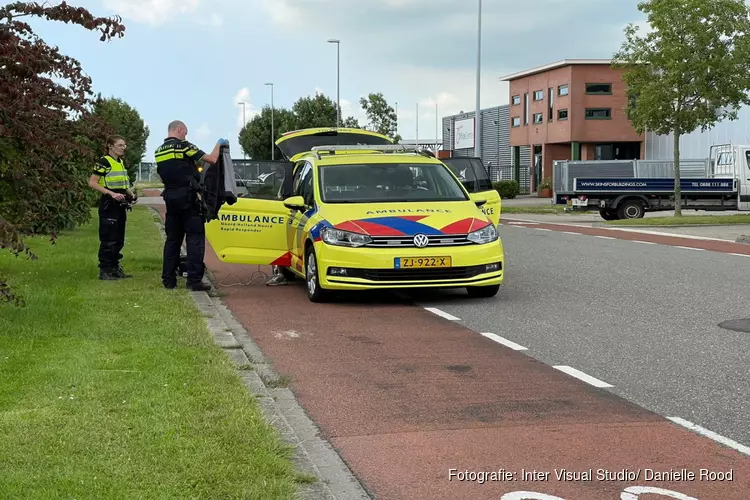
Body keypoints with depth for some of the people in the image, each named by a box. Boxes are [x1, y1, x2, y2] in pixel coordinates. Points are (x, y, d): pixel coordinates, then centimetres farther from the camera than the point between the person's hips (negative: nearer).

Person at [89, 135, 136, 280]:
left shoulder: (121, 162, 16)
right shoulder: (104, 162, -10)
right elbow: (92, 182, -16)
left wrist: (131, 194, 10)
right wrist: (112, 193, -23)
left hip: (120, 205, 9)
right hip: (109, 204, -9)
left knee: (119, 240, 12)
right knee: (108, 239, -9)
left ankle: (115, 268, 20)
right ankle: (104, 271, -4)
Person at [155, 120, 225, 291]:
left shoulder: (159, 152, 11)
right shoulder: (184, 146, -10)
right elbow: (212, 159, -10)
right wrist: (219, 144, 8)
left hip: (170, 198, 7)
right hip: (188, 198, -7)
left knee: (172, 239, 13)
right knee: (195, 238, -4)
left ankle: (168, 279, 13)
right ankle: (194, 280, -10)